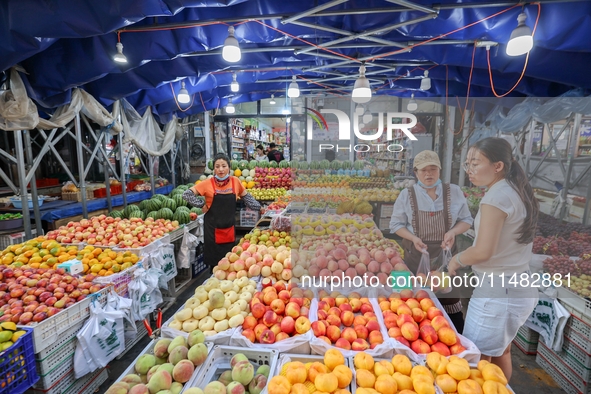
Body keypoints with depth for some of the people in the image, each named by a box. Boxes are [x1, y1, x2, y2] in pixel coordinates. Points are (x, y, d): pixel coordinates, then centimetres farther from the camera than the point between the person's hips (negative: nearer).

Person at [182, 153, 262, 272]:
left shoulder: (235, 181, -2)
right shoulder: (208, 183, -9)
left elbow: (246, 196, 13)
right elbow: (186, 194, -8)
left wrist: (259, 208, 10)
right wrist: (202, 205, -13)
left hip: (229, 228, 2)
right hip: (213, 229, -2)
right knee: (214, 262, 8)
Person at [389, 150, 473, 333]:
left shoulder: (454, 192, 0)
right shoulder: (407, 195, -3)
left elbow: (466, 220, 7)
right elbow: (396, 224, 1)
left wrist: (453, 231, -14)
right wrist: (413, 238, -17)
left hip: (445, 256, 1)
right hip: (416, 256, 0)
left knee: (450, 301, 6)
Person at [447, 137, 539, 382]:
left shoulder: (496, 197, -19)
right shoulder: (518, 193, 8)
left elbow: (483, 252, -23)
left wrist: (457, 260, -5)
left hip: (497, 293, -9)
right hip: (520, 289, 9)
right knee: (501, 352, 24)